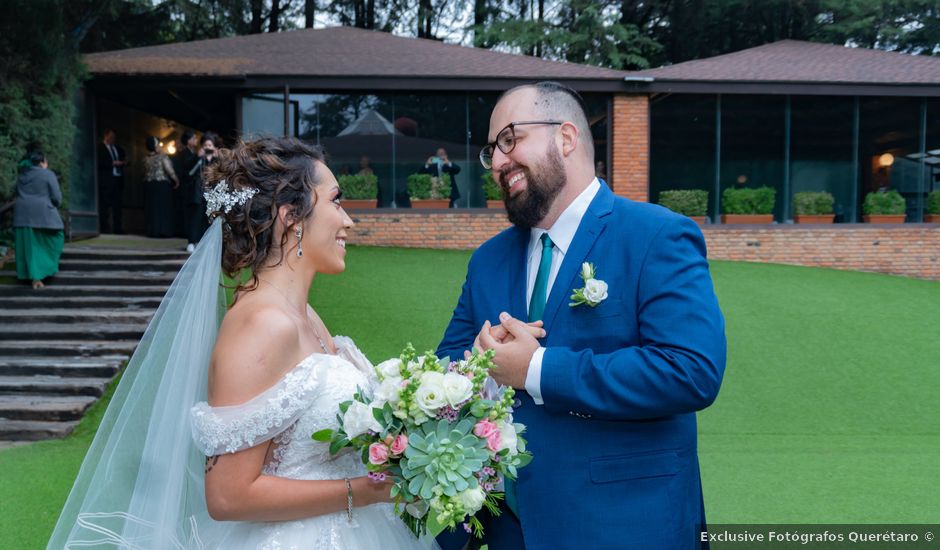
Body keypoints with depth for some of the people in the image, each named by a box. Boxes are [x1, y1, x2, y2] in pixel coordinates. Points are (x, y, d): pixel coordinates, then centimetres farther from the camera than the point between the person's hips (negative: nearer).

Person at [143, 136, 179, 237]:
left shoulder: (145, 159, 5)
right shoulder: (162, 157, -11)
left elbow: (145, 173, 10)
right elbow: (170, 171, -15)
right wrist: (177, 181, -4)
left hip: (149, 185, 5)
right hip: (162, 185, -5)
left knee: (152, 209, 8)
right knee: (164, 208, 0)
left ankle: (153, 231, 8)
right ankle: (164, 231, -2)